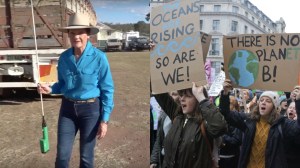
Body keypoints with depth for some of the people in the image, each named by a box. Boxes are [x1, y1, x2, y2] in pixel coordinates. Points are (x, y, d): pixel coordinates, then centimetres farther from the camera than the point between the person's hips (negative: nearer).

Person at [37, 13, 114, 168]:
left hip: (91, 109, -3)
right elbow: (63, 84, 13)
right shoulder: (64, 57, 0)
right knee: (62, 155, 7)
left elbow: (107, 89, -10)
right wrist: (50, 89, -9)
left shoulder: (99, 57, -13)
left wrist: (104, 120, -12)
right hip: (68, 108, 4)